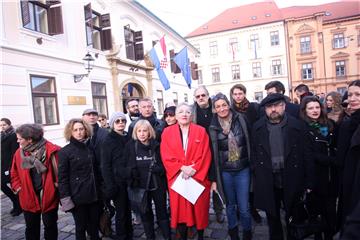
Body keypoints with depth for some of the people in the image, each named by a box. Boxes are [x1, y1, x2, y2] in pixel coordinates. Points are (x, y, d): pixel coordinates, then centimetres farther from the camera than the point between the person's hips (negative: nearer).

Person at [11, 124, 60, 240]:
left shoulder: (51, 150, -16)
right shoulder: (19, 153, 0)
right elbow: (14, 173, 12)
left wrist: (57, 185, -10)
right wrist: (18, 187, 2)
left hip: (48, 196, -4)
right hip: (28, 197, 4)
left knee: (50, 225, 13)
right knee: (31, 227, 18)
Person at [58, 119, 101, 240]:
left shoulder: (90, 148, 6)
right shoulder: (65, 151, -8)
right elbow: (62, 177, -10)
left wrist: (100, 189, 13)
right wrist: (65, 198, -15)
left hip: (94, 195, 4)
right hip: (78, 197, -4)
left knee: (94, 225, 17)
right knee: (81, 227, 11)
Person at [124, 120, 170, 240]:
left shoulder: (156, 145, -3)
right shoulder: (130, 146, -2)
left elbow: (164, 164, 1)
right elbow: (127, 166, 1)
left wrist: (159, 169, -14)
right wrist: (131, 175, -9)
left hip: (158, 185, 0)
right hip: (140, 186, 1)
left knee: (162, 212, 11)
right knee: (145, 214, 15)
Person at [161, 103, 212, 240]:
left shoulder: (201, 131, 1)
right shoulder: (167, 132, 1)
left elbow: (205, 155, -5)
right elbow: (166, 156, -5)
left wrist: (194, 169, -16)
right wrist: (182, 168, -16)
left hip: (198, 177, 0)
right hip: (177, 178, 0)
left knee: (199, 208, 10)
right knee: (180, 209, 8)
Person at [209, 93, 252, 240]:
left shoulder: (241, 120, -4)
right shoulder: (213, 128, -4)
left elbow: (249, 143, 2)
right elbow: (212, 154, -1)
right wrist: (214, 178, 0)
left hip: (243, 170, 0)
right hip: (225, 172, 1)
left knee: (244, 207, 4)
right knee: (230, 205, 16)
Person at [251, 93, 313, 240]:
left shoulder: (297, 125, -5)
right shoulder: (258, 127, -1)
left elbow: (306, 155, -5)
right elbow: (253, 153, 2)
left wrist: (308, 182, -5)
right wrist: (256, 174, -2)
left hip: (291, 181, -1)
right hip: (267, 182, 1)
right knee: (272, 218, 19)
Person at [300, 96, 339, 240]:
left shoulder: (330, 124, 8)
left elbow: (337, 147, 12)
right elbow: (312, 155, -13)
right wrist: (335, 161, -16)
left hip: (332, 175, 4)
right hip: (315, 175, -4)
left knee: (331, 209, 10)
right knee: (317, 208, 9)